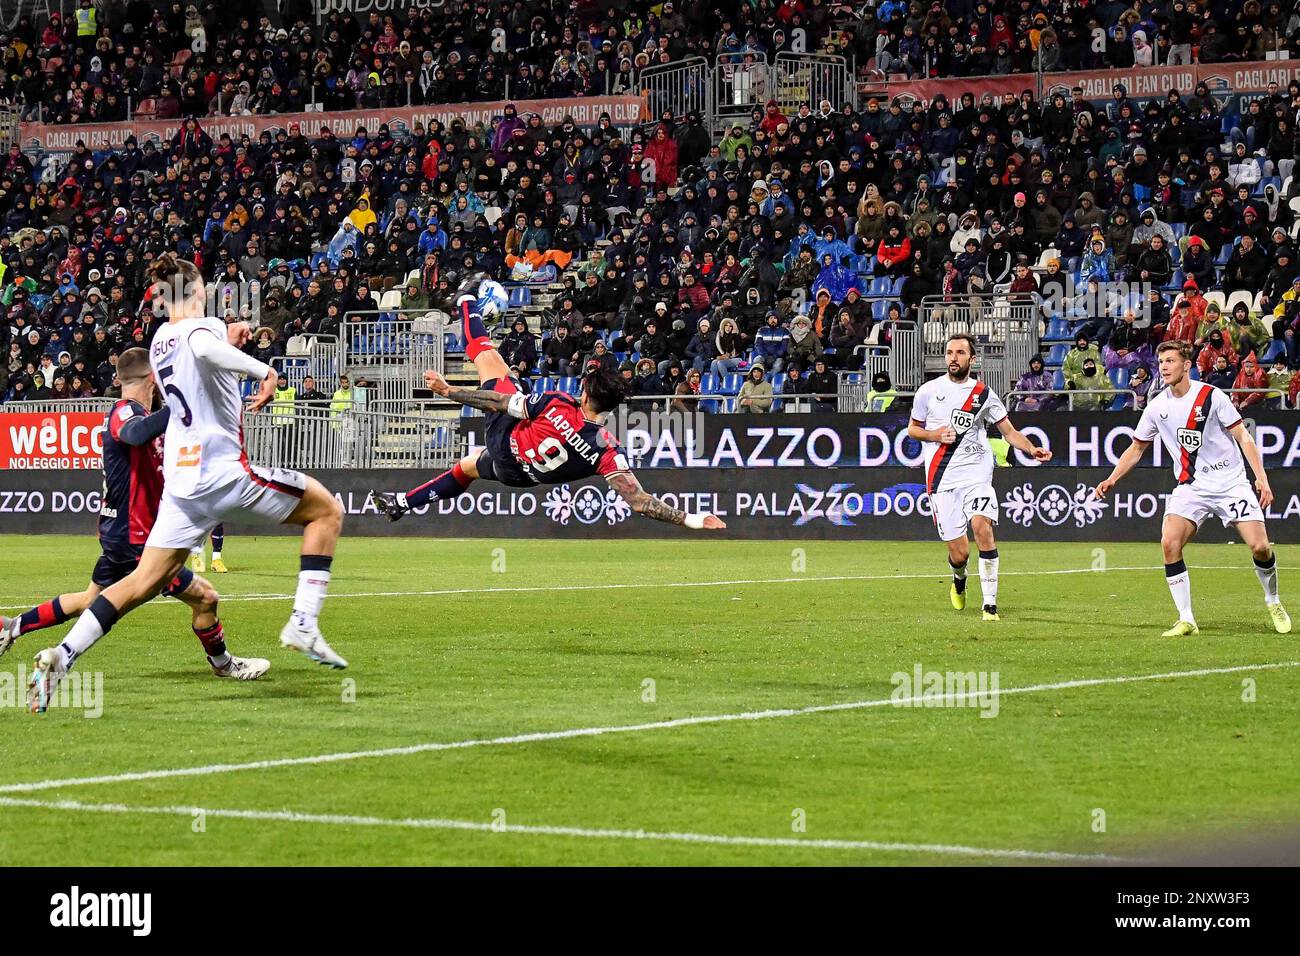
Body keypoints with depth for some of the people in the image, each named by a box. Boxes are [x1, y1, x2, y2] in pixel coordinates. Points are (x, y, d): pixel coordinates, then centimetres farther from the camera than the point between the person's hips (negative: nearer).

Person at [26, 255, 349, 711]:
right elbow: (202, 348, -33)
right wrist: (263, 370, -29)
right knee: (327, 511, 9)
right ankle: (303, 624, -3)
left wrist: (229, 344, 26)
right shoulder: (204, 326, -7)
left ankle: (61, 656, -7)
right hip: (224, 468, -7)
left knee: (144, 581, 7)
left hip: (182, 479, 7)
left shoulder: (160, 340, 16)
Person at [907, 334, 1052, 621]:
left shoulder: (984, 394, 7)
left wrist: (1032, 449, -9)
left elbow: (1009, 431, 10)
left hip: (976, 473, 0)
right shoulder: (929, 391, 7)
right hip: (941, 479, 0)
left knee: (982, 527, -25)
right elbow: (912, 429, 16)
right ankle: (959, 581, 33)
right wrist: (935, 435, -5)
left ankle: (990, 604, -20)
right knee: (959, 553, -5)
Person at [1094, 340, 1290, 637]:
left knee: (1260, 546, -13)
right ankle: (1186, 620, -10)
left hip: (1231, 483, -3)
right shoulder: (1157, 407, 2)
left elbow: (1243, 436, -6)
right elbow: (1137, 448, 14)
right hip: (1190, 487, 3)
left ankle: (1273, 604, 16)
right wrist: (1111, 479, 2)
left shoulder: (1211, 396, -9)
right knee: (1169, 543, -19)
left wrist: (1261, 477, -14)